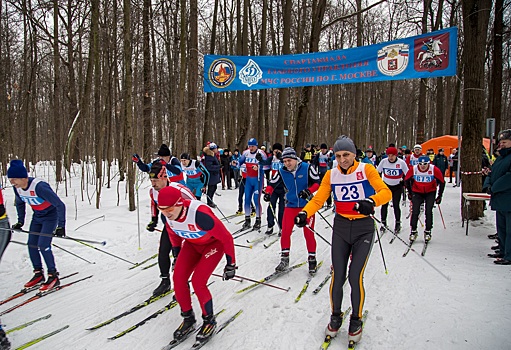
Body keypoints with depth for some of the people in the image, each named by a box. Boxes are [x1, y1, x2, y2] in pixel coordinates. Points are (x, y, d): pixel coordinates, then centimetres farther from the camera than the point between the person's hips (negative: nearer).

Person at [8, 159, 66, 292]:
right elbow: (20, 203, 14)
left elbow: (60, 205, -31)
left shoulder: (39, 186, -34)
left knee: (43, 245, -13)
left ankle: (53, 277, 1)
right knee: (32, 245, 4)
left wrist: (61, 226, -30)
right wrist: (20, 221, 14)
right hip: (37, 216, 7)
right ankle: (38, 274, 21)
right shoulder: (17, 187, -10)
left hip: (51, 215, -7)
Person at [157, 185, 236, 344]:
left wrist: (230, 265, -19)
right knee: (178, 278, -9)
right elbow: (174, 235, 7)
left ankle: (209, 321, 10)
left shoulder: (200, 214, -39)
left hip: (214, 244, -6)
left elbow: (226, 238, -27)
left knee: (197, 282, -16)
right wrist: (178, 257, 15)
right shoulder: (169, 217, -18)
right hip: (192, 244, 6)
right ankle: (188, 319, 14)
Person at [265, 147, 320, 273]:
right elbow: (272, 183, 8)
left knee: (308, 233, 1)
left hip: (306, 205, -2)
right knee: (285, 232, -3)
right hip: (290, 205, 2)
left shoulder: (307, 168, -12)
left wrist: (309, 190, -23)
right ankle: (284, 259, 12)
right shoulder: (282, 172, -4)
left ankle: (312, 259, 17)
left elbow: (317, 182, -7)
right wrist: (268, 193, -10)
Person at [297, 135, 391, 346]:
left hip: (364, 228, -2)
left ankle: (356, 321, 18)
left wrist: (371, 202, -37)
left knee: (355, 277, -7)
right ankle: (335, 317, 26)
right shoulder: (331, 175, 0)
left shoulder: (366, 170, -7)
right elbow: (318, 199, -4)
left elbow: (386, 192, -16)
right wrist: (304, 213, -23)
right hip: (340, 228, 2)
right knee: (337, 276, 1)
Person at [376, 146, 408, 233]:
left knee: (396, 205, -2)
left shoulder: (401, 162, -15)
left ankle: (397, 224, 16)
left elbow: (407, 174, -2)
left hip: (397, 187, -2)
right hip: (386, 185, 2)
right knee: (384, 204, 2)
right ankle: (383, 223, 15)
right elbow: (377, 172, 1)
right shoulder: (383, 161, -11)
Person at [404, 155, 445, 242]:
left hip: (430, 193, 0)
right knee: (415, 212, -5)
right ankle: (413, 231, 9)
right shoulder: (413, 169, -20)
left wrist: (439, 196, -3)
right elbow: (406, 180, -2)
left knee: (428, 211, -5)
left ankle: (428, 232, 11)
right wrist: (410, 193, 6)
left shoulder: (434, 169, -21)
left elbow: (442, 182, -7)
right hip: (417, 192, 0)